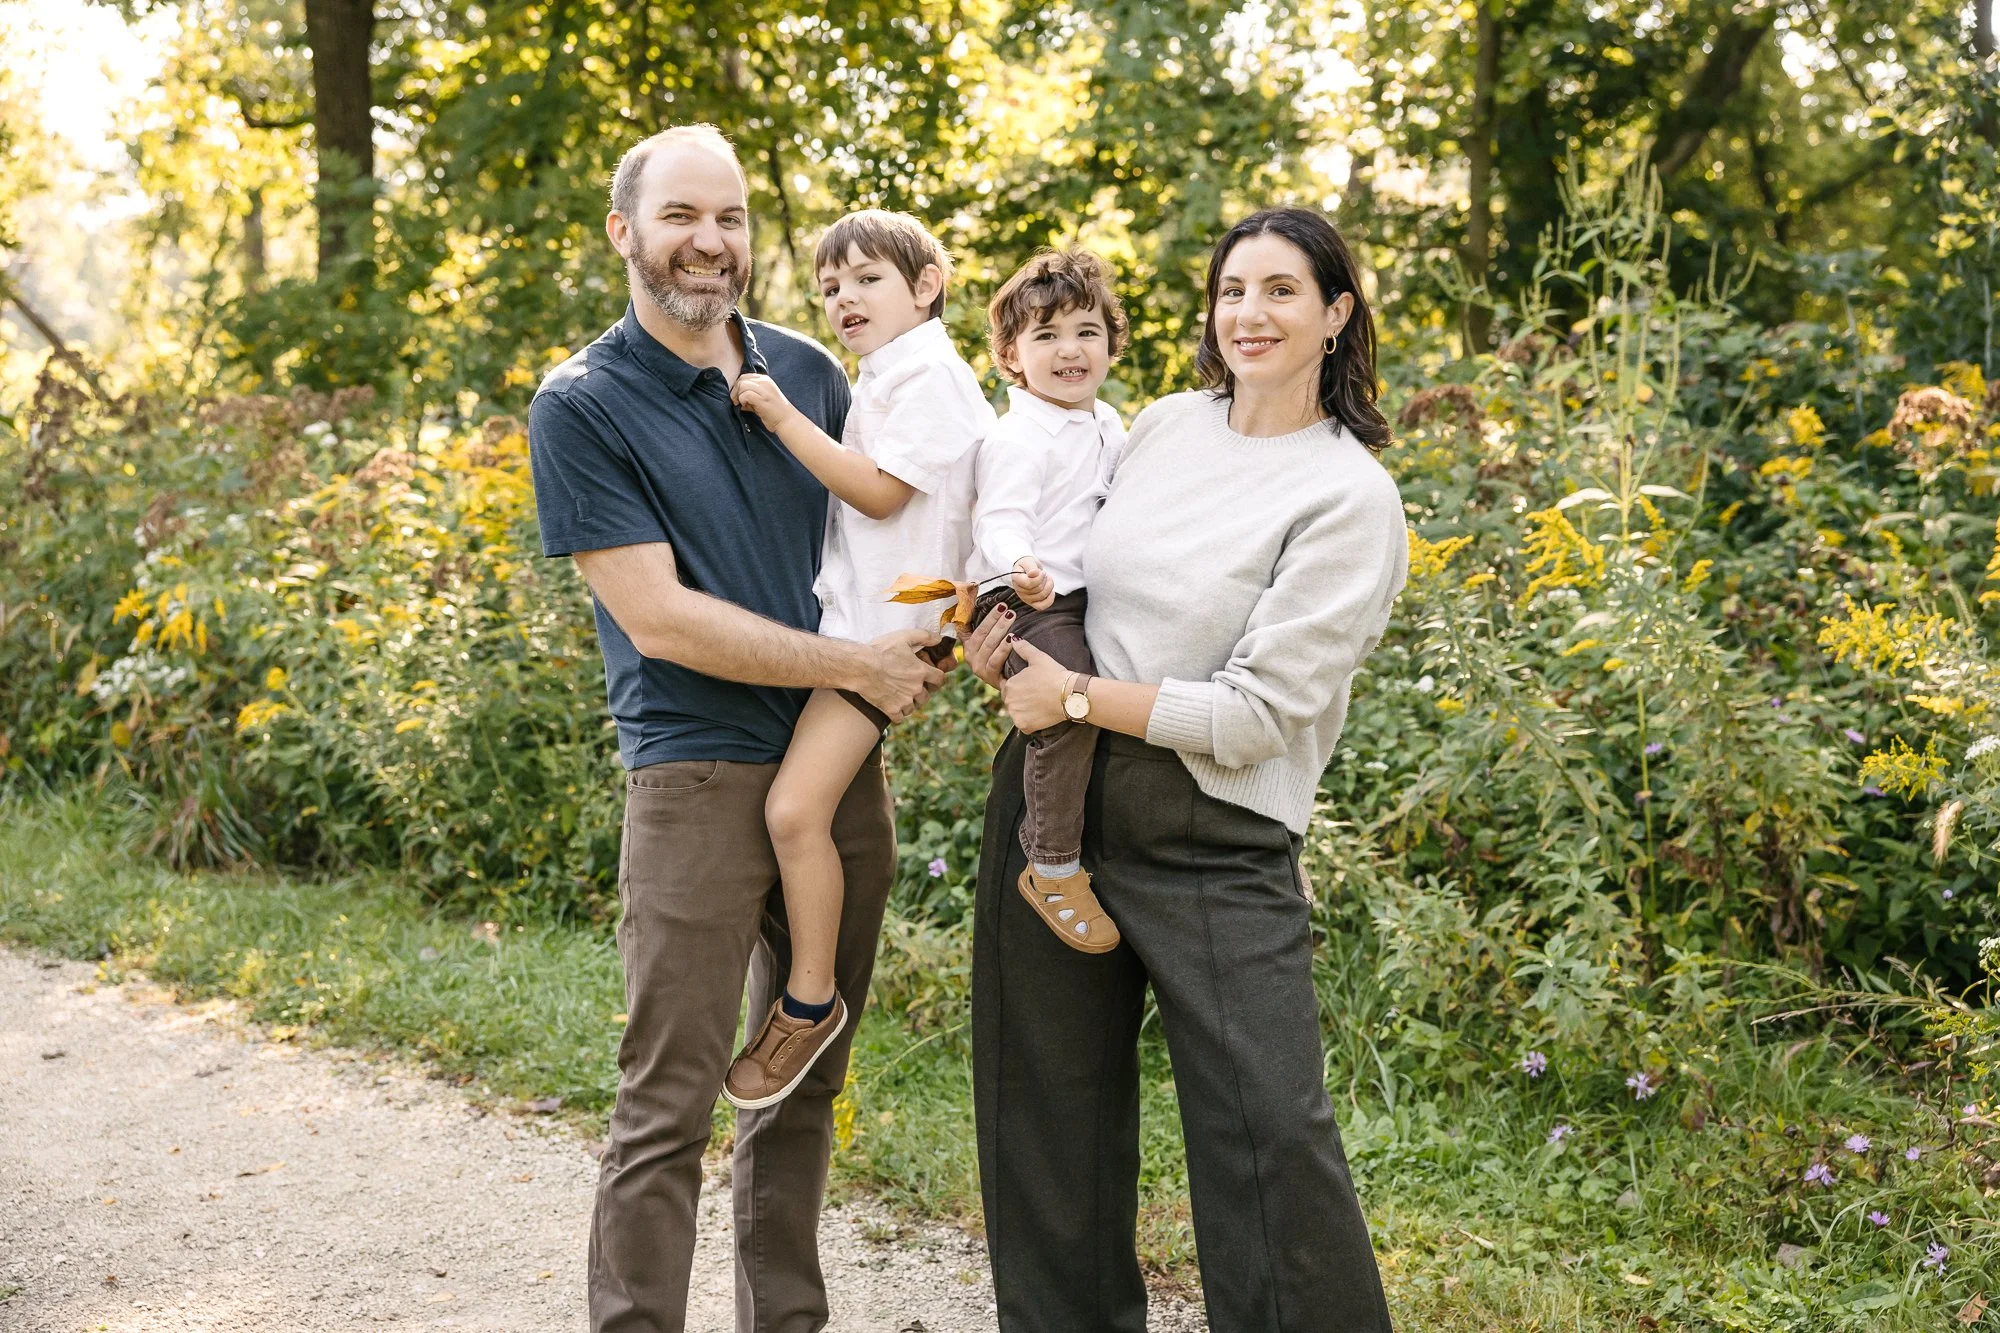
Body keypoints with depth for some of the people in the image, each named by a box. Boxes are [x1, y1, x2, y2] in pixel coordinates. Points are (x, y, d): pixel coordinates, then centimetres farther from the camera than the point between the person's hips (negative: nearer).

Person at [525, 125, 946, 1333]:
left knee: (805, 1086, 14)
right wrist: (858, 665, -13)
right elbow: (657, 616, -13)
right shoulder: (583, 408, -7)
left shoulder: (807, 371, 9)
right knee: (669, 1109, -3)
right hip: (699, 780, -5)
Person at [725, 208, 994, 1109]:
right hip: (848, 605, 11)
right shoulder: (885, 376, 18)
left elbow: (880, 493, -18)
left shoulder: (927, 375, -12)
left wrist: (785, 418, -19)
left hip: (884, 619, -11)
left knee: (795, 806, -17)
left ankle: (810, 1000, -4)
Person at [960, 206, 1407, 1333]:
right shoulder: (1165, 425, 7)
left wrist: (1074, 697, -11)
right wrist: (1010, 603, 5)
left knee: (1271, 1135, -11)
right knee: (1052, 1112, 14)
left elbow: (1257, 714, -16)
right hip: (1055, 799, 6)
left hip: (1216, 843, -6)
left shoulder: (1350, 498, -11)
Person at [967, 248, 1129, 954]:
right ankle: (1053, 867, -18)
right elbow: (999, 521, -23)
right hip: (1029, 602, -9)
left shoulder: (1110, 427, 15)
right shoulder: (1016, 439, -13)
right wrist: (1022, 567, -41)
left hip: (1091, 597, 9)